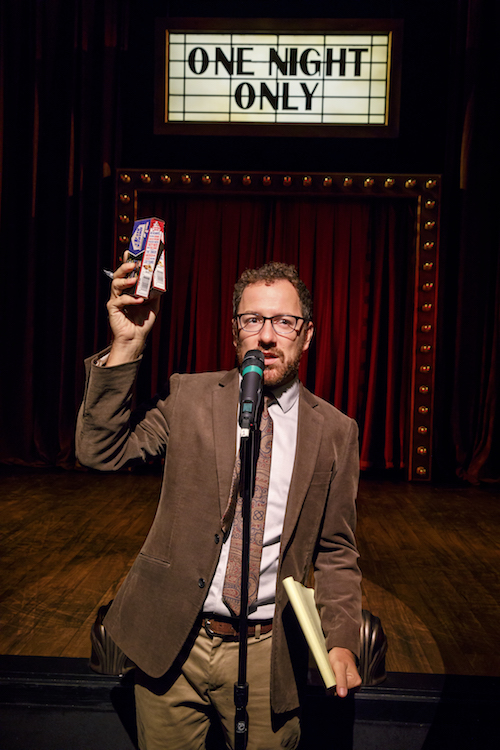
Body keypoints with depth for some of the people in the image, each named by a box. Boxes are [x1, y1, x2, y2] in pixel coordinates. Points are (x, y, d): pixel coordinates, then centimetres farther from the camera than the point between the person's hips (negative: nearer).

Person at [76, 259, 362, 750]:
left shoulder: (334, 432, -1)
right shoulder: (189, 397, -2)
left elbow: (336, 552, 4)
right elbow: (99, 451, -9)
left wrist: (341, 642, -8)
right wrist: (126, 346, -17)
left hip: (265, 654, 0)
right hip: (171, 643, 1)